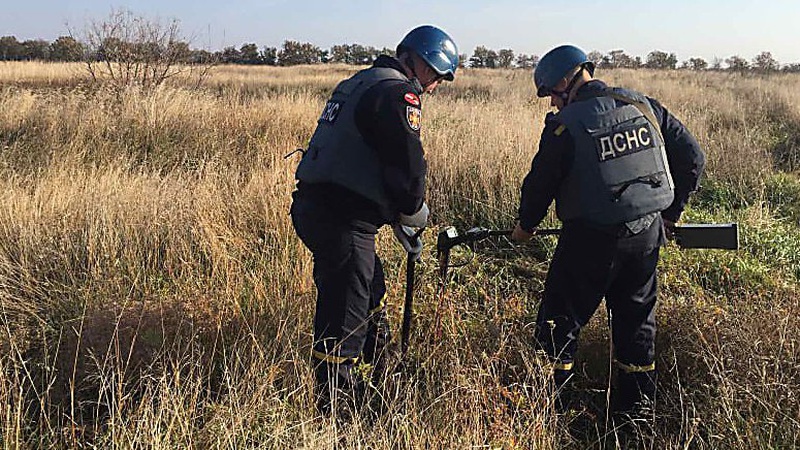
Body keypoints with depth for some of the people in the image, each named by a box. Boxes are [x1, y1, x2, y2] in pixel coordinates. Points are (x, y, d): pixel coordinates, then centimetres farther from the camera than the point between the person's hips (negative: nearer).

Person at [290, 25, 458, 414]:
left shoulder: (359, 82, 21)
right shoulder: (397, 92, -10)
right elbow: (408, 164, -18)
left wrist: (397, 209, 21)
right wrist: (414, 211, 2)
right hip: (343, 218, -10)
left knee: (370, 291, 26)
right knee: (345, 314, -3)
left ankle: (382, 371, 43)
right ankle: (332, 406, 6)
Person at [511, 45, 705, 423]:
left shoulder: (564, 126, -12)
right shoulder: (645, 107, 3)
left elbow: (540, 183, -4)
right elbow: (692, 157, 6)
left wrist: (525, 226, 15)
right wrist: (671, 213, 16)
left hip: (591, 239, -5)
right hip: (647, 235, 6)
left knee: (559, 324, 8)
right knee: (636, 320, 19)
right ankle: (638, 407, 29)